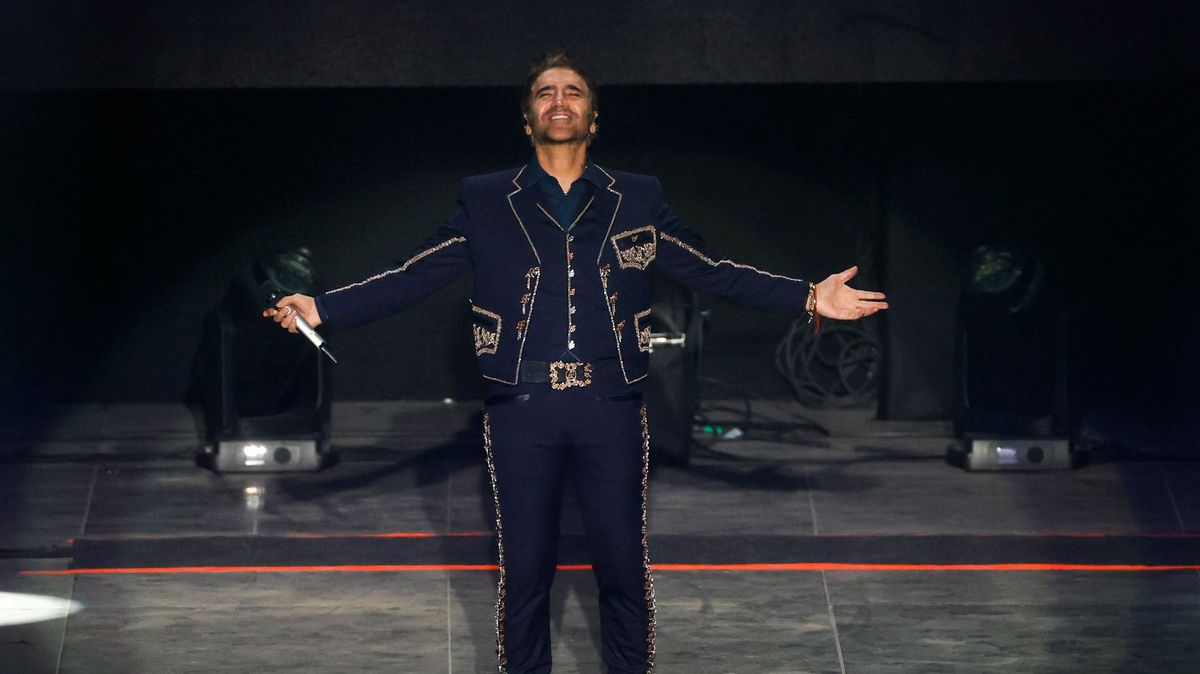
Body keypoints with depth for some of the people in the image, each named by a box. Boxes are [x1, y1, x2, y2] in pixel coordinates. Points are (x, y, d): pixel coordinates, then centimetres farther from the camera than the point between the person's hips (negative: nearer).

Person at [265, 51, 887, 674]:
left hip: (611, 410, 1)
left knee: (624, 569, 4)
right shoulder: (484, 202, 8)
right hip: (521, 409, 0)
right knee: (523, 574, 5)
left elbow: (713, 272, 9)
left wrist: (809, 297, 0)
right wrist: (321, 309, -5)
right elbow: (410, 278, 6)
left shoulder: (638, 200, 10)